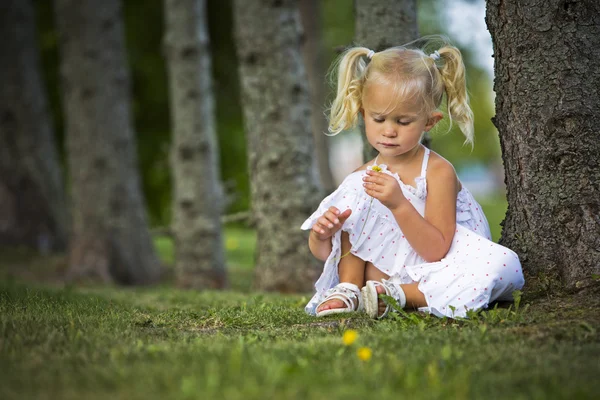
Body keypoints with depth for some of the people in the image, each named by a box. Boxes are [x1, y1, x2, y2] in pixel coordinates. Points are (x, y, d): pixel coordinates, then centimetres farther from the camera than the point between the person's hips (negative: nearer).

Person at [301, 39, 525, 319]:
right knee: (355, 191, -10)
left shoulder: (438, 172, -11)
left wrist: (399, 205, -30)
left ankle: (396, 296, -27)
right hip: (380, 273, 2)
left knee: (504, 265, -30)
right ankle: (348, 290, -14)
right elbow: (322, 253, 5)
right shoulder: (364, 177, 2)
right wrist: (321, 235, -20)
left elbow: (436, 251, -18)